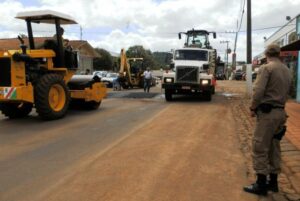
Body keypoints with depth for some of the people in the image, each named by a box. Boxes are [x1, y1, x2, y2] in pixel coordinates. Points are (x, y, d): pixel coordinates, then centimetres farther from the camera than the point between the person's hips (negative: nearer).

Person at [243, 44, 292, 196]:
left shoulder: (266, 68, -10)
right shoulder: (287, 71, 14)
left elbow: (258, 91, -19)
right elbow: (286, 92, 10)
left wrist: (253, 107, -7)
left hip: (267, 112, -8)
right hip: (280, 112, 8)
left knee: (260, 148, -2)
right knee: (274, 148, 14)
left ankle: (261, 184, 4)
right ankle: (273, 181, 23)